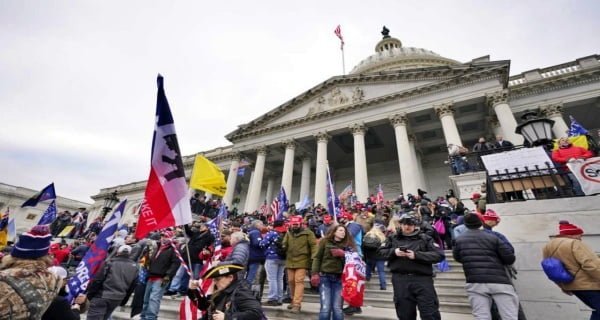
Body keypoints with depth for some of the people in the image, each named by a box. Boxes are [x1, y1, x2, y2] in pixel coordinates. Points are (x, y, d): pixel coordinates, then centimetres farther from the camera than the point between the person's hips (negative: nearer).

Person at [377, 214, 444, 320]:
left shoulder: (425, 238, 4)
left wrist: (417, 255, -16)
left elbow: (439, 255, -6)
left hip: (422, 278, -2)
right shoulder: (393, 238, 9)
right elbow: (380, 252, 9)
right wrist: (393, 251, -10)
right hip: (400, 279, 2)